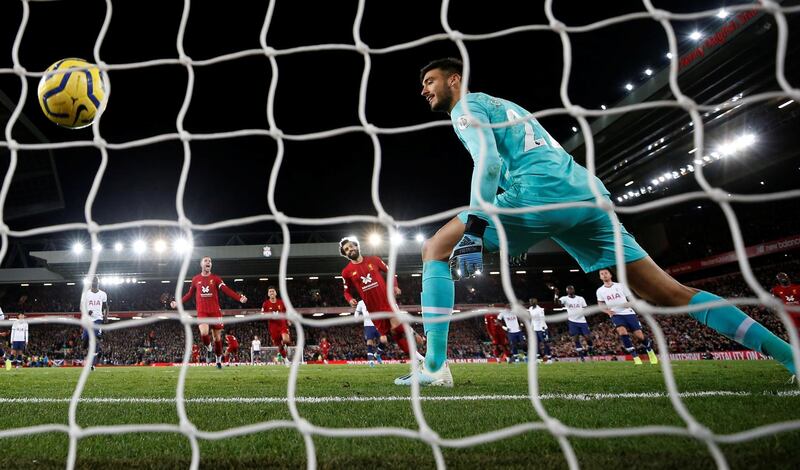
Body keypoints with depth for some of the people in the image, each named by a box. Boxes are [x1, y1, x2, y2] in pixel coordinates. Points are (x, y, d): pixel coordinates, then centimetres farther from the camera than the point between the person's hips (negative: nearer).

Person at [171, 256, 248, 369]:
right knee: (204, 333, -23)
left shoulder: (216, 278, 2)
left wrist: (239, 298, -26)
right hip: (202, 312, 0)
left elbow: (226, 290, -11)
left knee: (217, 336, 5)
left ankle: (219, 359, 22)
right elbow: (189, 294, 21)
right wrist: (178, 303, 17)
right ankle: (208, 348, 8)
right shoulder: (195, 279, 8)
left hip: (215, 311, 0)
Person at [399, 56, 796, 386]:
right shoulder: (503, 105, 36)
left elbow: (489, 161, -9)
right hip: (588, 193, 9)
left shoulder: (466, 107, 10)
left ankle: (434, 366, -8)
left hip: (540, 192, -8)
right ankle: (789, 354, 8)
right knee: (669, 293, 9)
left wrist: (473, 230, -17)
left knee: (436, 249, 2)